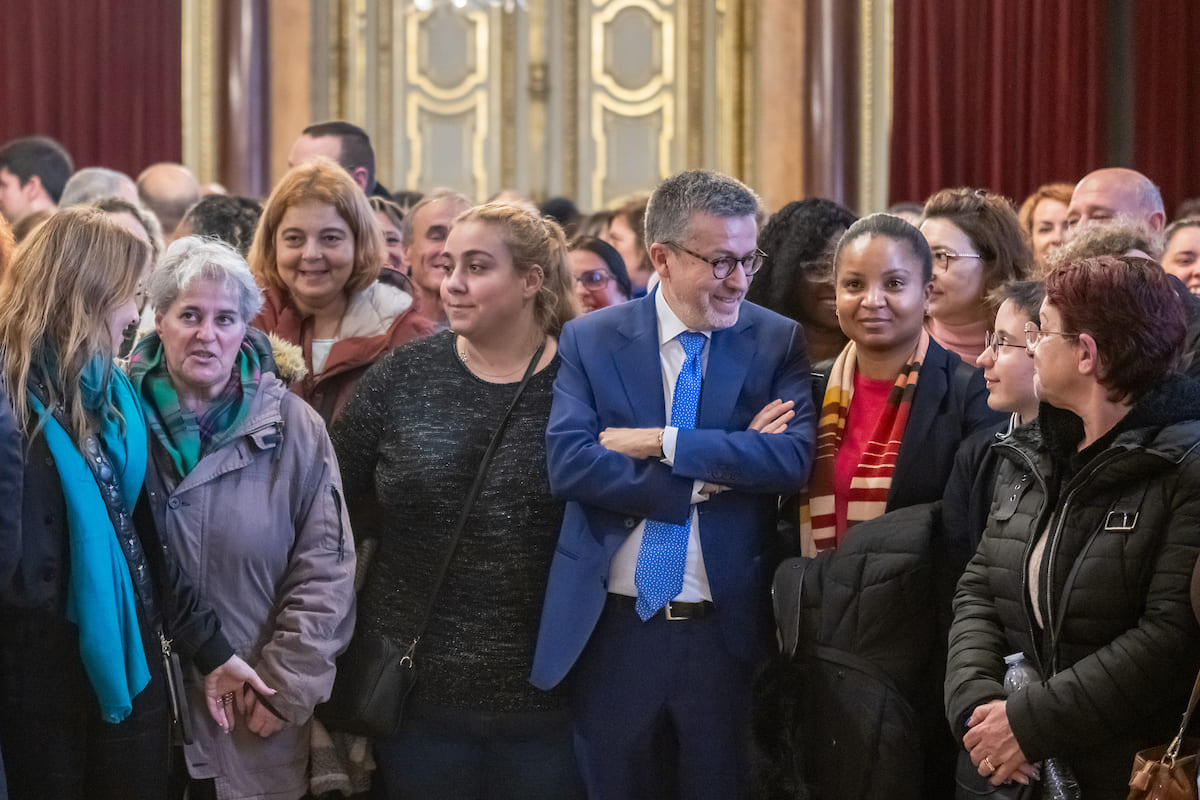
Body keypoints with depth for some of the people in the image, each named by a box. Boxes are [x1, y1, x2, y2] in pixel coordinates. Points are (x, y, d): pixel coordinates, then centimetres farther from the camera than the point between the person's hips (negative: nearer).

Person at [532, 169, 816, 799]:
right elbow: (568, 463, -13)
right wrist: (711, 474, -17)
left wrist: (661, 442, -17)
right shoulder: (589, 340, 1)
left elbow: (792, 457, -14)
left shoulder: (777, 341, 2)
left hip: (727, 630, 0)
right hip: (612, 630, 0)